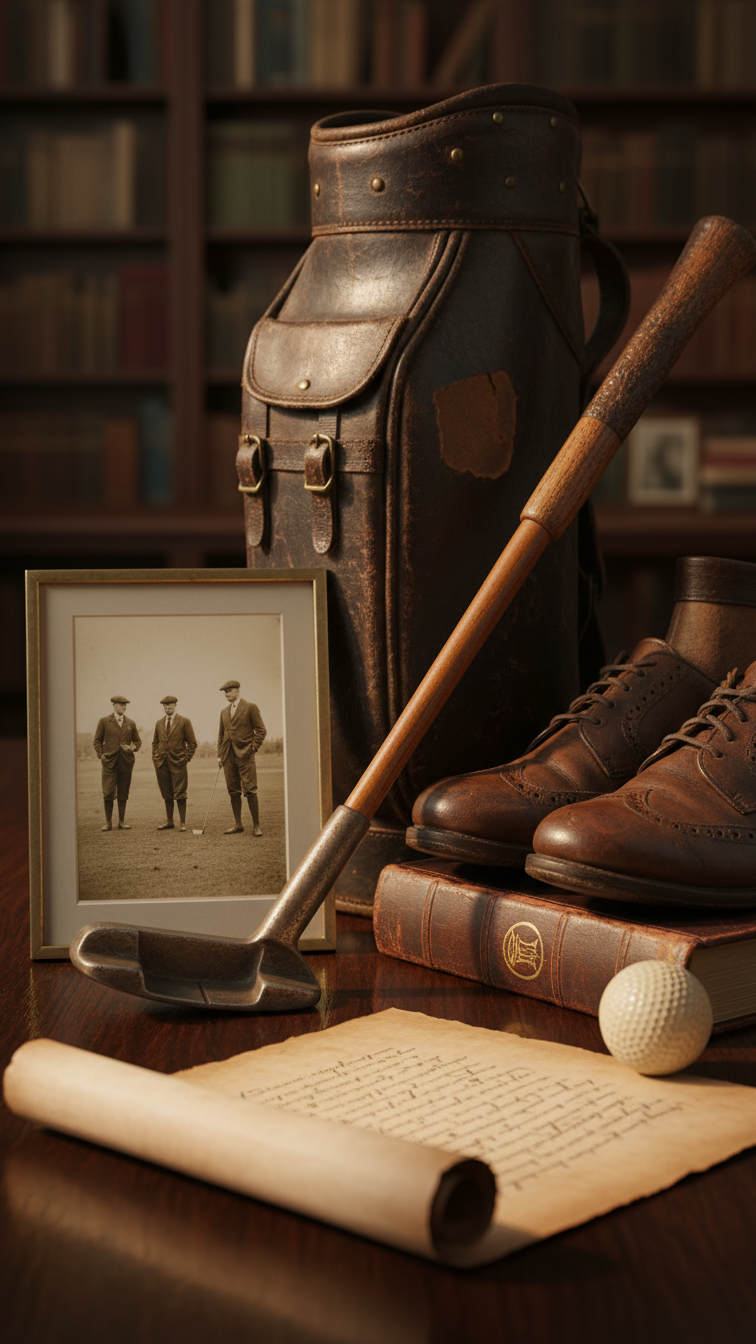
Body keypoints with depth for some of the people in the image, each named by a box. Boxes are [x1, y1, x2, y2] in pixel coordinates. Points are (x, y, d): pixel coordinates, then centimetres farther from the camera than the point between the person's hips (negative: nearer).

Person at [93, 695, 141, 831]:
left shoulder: (130, 723, 12)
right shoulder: (104, 721, 4)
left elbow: (137, 741, 19)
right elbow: (97, 740, 8)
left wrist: (133, 747, -2)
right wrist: (100, 754, -5)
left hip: (126, 762, 3)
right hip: (109, 762, -2)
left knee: (123, 794, 5)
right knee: (108, 793, -6)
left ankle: (122, 822, 12)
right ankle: (108, 822, 3)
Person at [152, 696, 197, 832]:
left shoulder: (184, 722, 0)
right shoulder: (159, 723, 13)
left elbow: (192, 743, 1)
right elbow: (155, 742, 21)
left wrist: (186, 759, -6)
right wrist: (155, 758, 9)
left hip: (178, 763, -4)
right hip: (162, 764, 4)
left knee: (180, 795, -4)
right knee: (166, 795, 7)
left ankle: (182, 823, 2)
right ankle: (169, 822, 14)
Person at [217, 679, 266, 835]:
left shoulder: (250, 708, -1)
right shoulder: (224, 712, 16)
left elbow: (261, 730, -1)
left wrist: (254, 749, -9)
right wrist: (220, 755, 13)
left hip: (245, 755, -6)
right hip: (228, 756, 6)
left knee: (250, 791, -8)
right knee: (233, 791, 6)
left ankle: (256, 825, -3)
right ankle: (237, 824, 12)